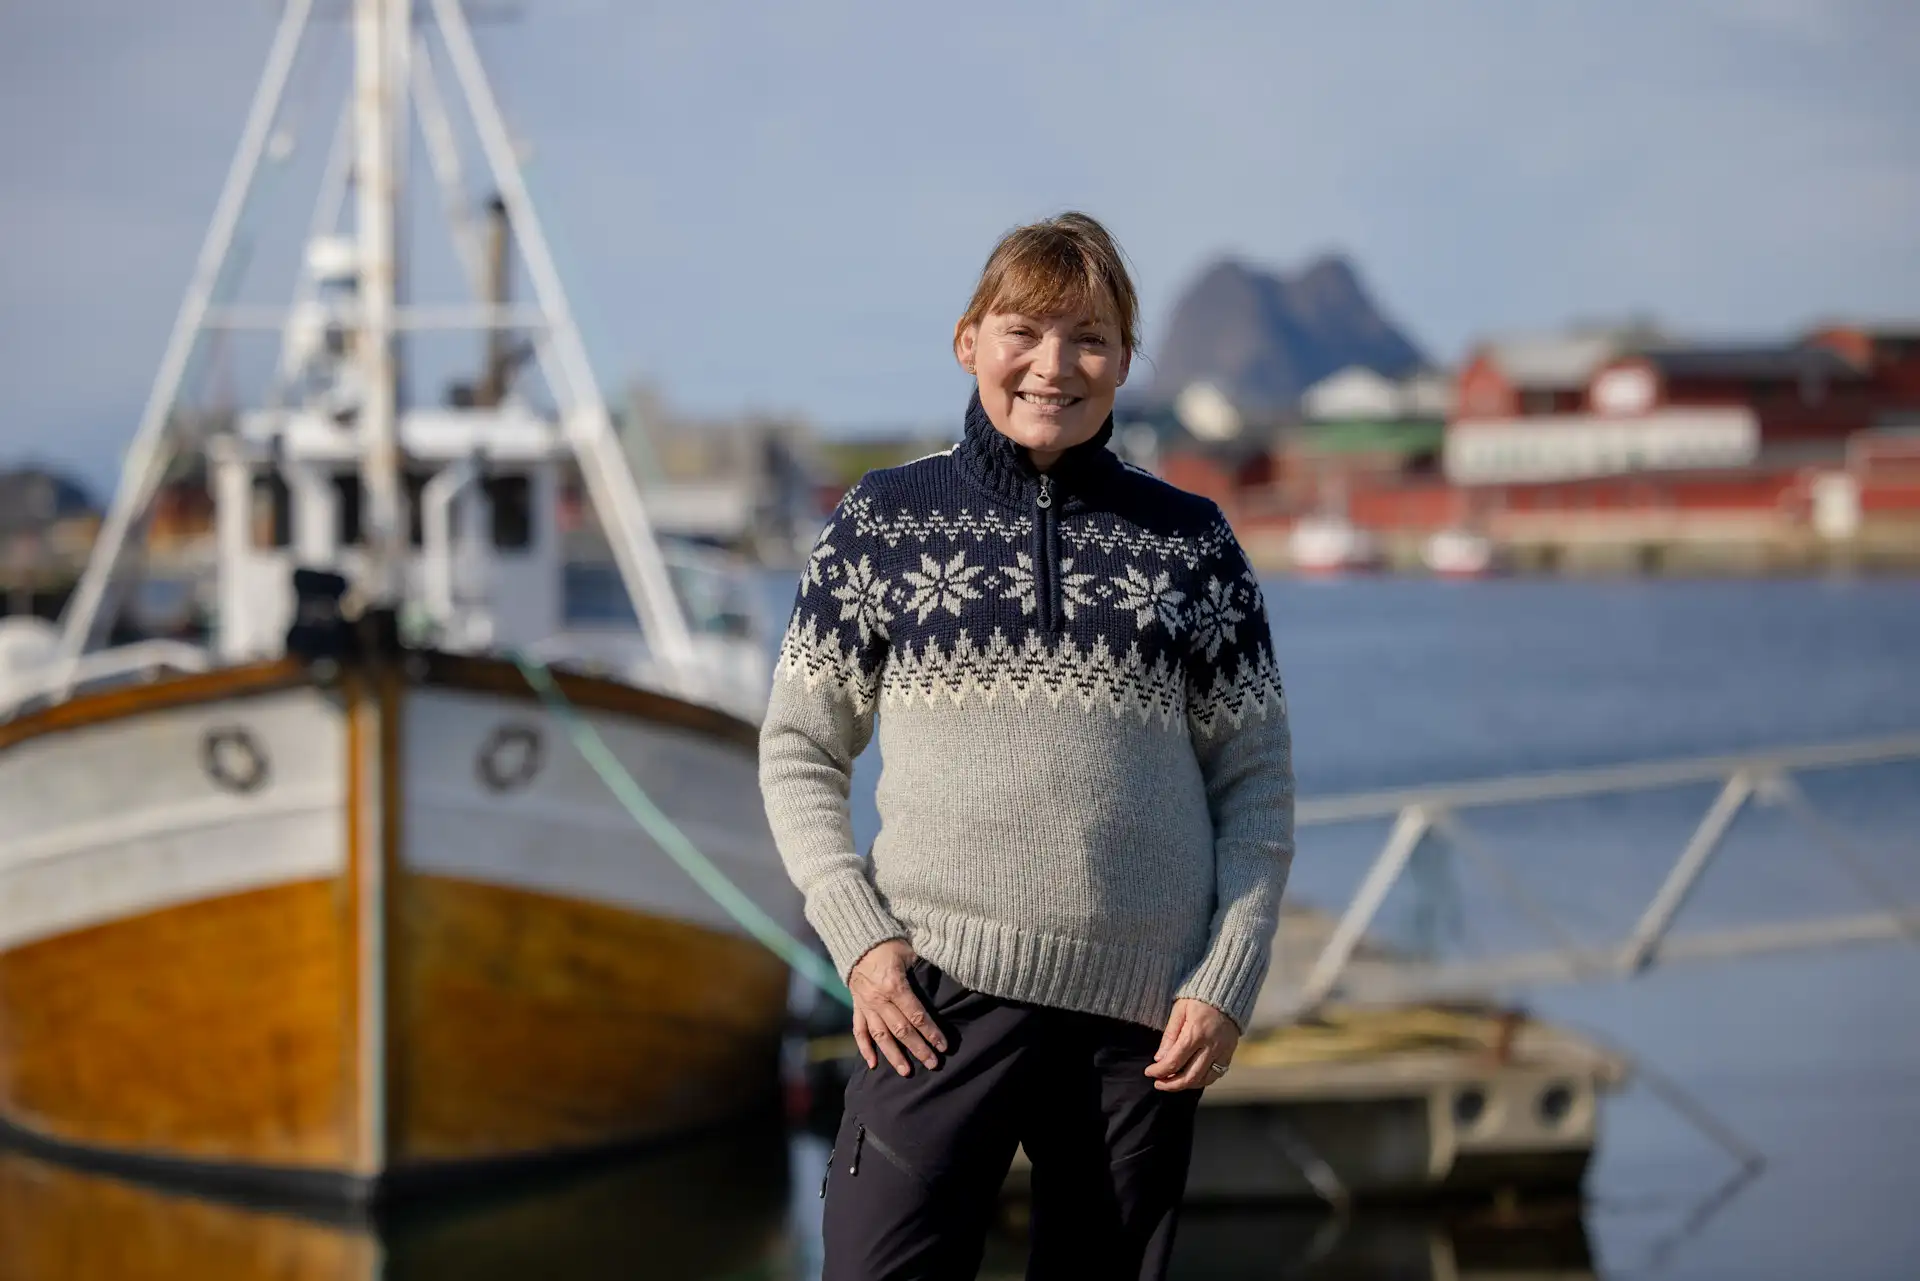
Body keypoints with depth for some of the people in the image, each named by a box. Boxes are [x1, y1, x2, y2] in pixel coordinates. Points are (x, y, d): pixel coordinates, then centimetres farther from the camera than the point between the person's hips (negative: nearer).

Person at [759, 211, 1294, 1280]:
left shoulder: (1190, 541, 7)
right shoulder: (884, 522, 5)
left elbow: (1257, 784, 8)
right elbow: (800, 752, 8)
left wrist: (1228, 981, -3)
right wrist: (859, 935, -5)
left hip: (1142, 1015, 1)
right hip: (942, 993, -1)